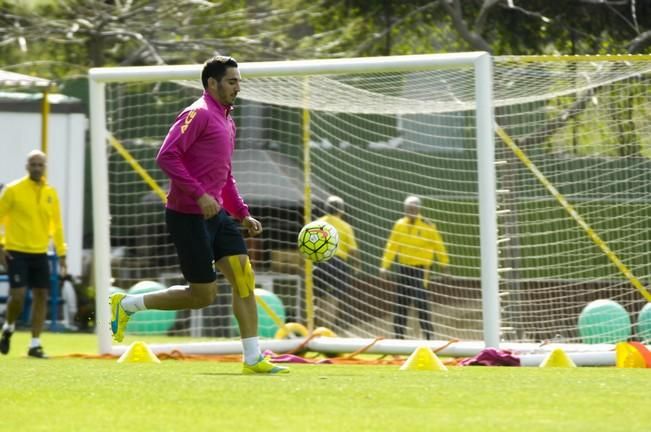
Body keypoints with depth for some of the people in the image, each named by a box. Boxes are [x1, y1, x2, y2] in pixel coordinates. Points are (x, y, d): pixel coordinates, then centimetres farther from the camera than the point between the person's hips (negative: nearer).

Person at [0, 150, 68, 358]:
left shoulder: (51, 193, 7)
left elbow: (57, 225, 13)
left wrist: (61, 254, 11)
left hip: (40, 253, 4)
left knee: (41, 295, -1)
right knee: (18, 295, -12)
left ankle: (35, 344, 6)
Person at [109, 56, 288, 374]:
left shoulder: (226, 120, 18)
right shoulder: (198, 114, -12)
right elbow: (166, 156, -22)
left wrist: (242, 214, 18)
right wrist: (199, 195, -26)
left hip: (216, 214, 9)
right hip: (188, 216, -9)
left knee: (244, 277, -2)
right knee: (203, 295, -4)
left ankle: (253, 359, 0)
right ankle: (126, 305, 12)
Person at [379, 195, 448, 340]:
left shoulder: (427, 226, -5)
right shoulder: (400, 225, 5)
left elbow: (438, 245, 4)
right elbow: (391, 246, 7)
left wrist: (444, 263, 11)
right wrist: (385, 266, 2)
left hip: (420, 268, -4)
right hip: (404, 267, 4)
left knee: (421, 301, -13)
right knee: (401, 302, 7)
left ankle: (429, 334, -8)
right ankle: (399, 334, 15)